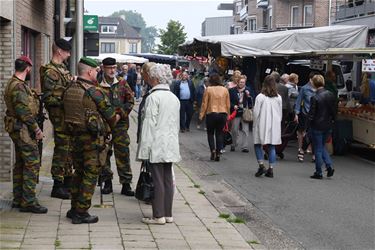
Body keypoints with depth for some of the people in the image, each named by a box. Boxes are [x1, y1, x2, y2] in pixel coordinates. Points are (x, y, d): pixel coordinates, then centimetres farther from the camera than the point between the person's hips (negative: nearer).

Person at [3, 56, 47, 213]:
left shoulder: (14, 84, 13)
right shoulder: (18, 86, -19)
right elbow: (24, 112, -22)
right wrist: (36, 129, -16)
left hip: (19, 130, 11)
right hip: (23, 129, -11)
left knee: (20, 164, 14)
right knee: (32, 164, -9)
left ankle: (18, 199, 20)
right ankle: (28, 202, -8)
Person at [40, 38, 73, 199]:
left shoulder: (63, 69, 14)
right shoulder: (50, 72, -15)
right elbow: (48, 98, -19)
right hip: (60, 116, -10)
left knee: (70, 148, 16)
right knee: (61, 149, -6)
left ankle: (68, 181, 27)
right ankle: (57, 187, 0)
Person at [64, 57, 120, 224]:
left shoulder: (69, 90, 7)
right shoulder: (93, 91, -16)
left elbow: (68, 113, 10)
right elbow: (110, 114, -9)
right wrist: (115, 120, 15)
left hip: (75, 136, 8)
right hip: (93, 138, -7)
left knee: (79, 172, 19)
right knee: (90, 175, -1)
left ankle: (74, 209, 25)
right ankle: (81, 213, 0)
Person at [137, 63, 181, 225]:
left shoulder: (153, 97, -12)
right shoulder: (174, 98, 11)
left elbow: (149, 123, -14)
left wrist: (145, 147, -12)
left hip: (157, 145, -7)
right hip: (170, 145, 7)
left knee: (158, 180, -4)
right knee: (168, 178, 10)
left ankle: (158, 216, -2)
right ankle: (168, 214, 14)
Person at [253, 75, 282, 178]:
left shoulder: (260, 97, -11)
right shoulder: (278, 98, 1)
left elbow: (256, 113, -7)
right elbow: (280, 113, 7)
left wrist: (255, 124, 5)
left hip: (262, 125, -3)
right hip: (274, 126, 3)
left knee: (258, 145, 9)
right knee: (272, 147, 7)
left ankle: (261, 165, -5)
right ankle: (271, 169, 6)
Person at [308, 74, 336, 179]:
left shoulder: (315, 98, -19)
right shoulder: (331, 95, -2)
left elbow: (311, 114, -15)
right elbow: (335, 110, 5)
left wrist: (309, 122, 3)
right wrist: (332, 120, 15)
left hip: (317, 126, -6)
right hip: (328, 126, 6)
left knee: (318, 149, 5)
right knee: (322, 147, 22)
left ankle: (318, 172, 9)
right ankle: (329, 166, 8)